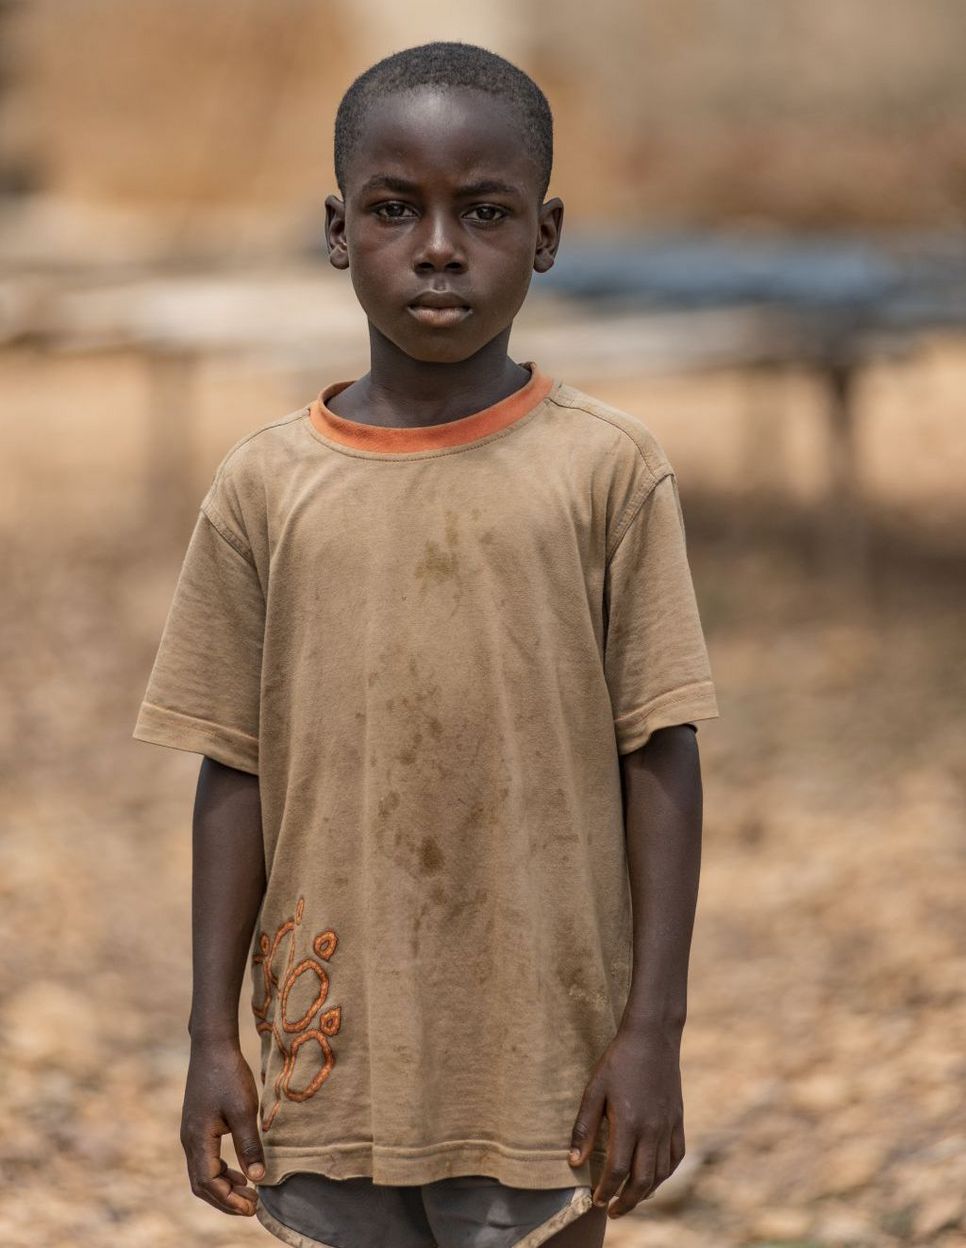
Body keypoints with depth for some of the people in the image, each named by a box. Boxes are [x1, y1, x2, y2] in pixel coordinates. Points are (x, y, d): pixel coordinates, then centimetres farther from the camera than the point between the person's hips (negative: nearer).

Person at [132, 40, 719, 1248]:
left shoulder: (609, 469, -5)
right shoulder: (264, 487, 1)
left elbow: (659, 758, -3)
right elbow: (236, 774, 4)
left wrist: (652, 1029, -6)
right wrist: (211, 1036, 3)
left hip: (544, 1058, -2)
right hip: (332, 1053, 2)